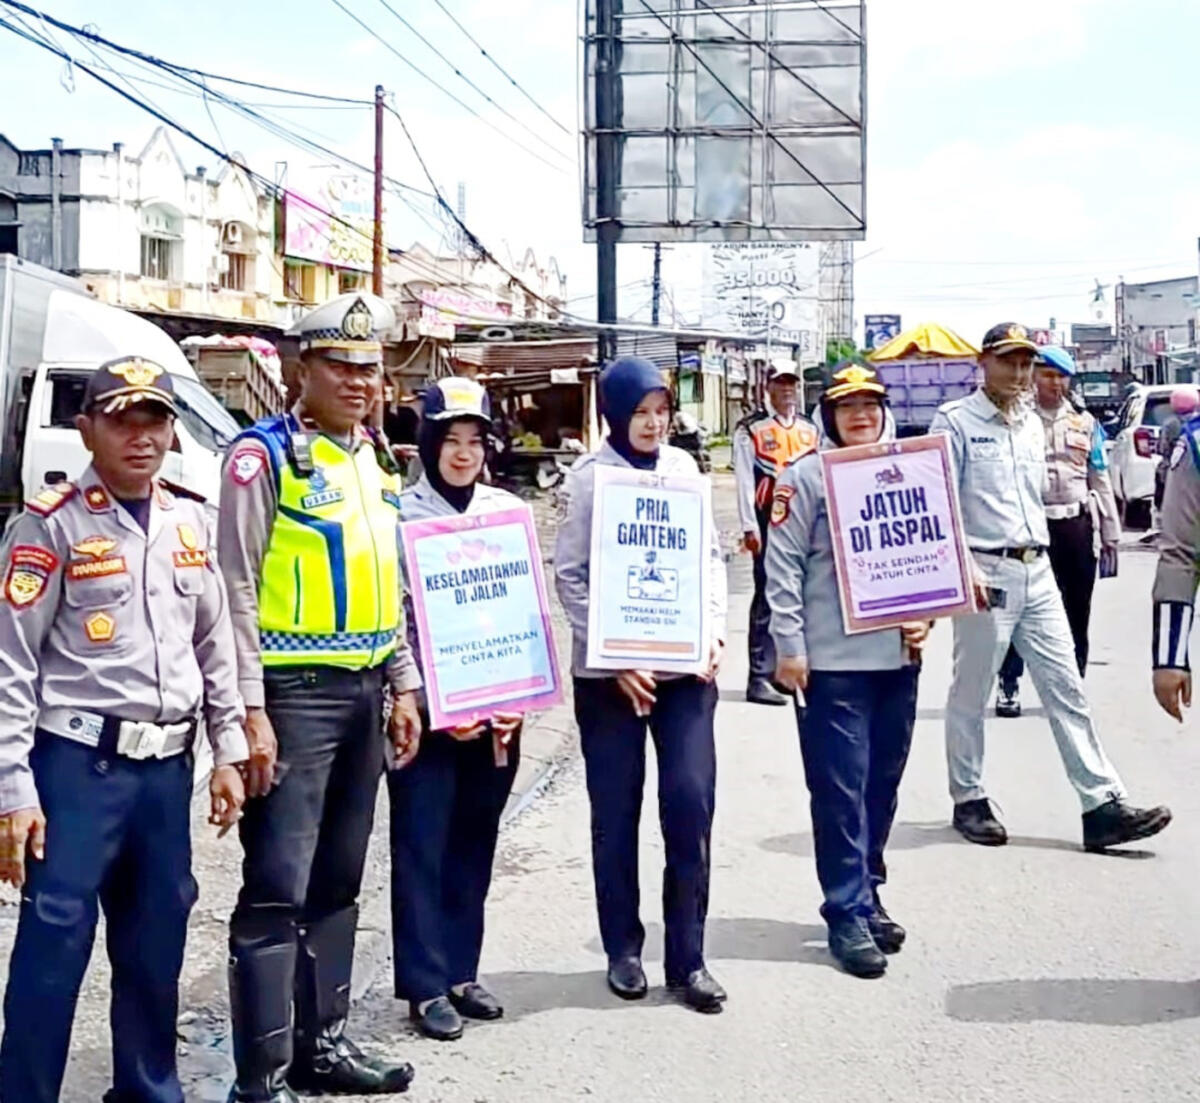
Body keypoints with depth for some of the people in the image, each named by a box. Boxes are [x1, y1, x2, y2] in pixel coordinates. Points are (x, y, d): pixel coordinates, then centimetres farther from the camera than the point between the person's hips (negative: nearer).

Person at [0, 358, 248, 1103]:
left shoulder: (192, 522, 10)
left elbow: (215, 643, 16)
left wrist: (229, 751, 12)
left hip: (167, 764, 6)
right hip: (77, 762, -5)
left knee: (158, 939, 15)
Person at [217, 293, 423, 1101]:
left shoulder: (378, 461, 14)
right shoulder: (266, 455, -8)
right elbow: (237, 588, -13)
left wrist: (404, 685, 14)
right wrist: (250, 710, -18)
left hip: (365, 693, 8)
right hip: (294, 692, -7)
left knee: (337, 882, 15)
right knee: (279, 888, -5)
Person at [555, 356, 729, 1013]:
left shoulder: (682, 467, 9)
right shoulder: (588, 478, -2)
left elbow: (710, 555, 12)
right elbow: (571, 577, -5)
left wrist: (715, 630, -2)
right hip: (609, 671, -2)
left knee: (691, 805, -3)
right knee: (616, 814, 6)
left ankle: (687, 957, 7)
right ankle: (623, 950, 20)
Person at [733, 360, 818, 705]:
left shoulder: (809, 428, 16)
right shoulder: (750, 429, -1)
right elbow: (745, 482, -6)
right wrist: (750, 528, -13)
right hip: (770, 522, -6)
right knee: (768, 598, -7)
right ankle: (759, 678, -5)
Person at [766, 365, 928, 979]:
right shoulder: (805, 477, -3)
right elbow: (784, 566, -6)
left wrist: (923, 615, 2)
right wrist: (788, 647, -10)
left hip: (898, 655, 5)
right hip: (831, 660, -5)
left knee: (883, 784, 12)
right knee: (840, 789, -3)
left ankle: (864, 894, 27)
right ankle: (848, 914, 4)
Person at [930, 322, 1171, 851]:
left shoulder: (1032, 424, 16)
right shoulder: (954, 422, -5)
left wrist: (1038, 556, 19)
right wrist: (963, 568, -19)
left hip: (1037, 572, 6)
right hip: (984, 573, -6)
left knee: (1066, 689, 2)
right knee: (970, 693, 4)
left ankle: (1102, 807, 1)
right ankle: (969, 801, 18)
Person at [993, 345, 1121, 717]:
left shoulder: (1085, 423, 11)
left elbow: (1100, 481, 12)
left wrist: (1110, 535, 8)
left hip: (1076, 525, 3)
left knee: (1076, 611, 9)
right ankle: (1009, 684, 11)